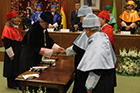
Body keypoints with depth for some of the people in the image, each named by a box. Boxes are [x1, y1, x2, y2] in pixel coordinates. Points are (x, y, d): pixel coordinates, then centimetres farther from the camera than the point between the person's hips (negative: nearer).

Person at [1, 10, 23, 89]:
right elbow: (7, 44, -18)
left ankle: (17, 82, 28)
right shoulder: (7, 29, -16)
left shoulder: (17, 27, 10)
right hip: (12, 53, -8)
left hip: (19, 52, 8)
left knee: (18, 67, 14)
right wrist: (11, 54, -17)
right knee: (11, 67, 4)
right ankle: (11, 84, 17)